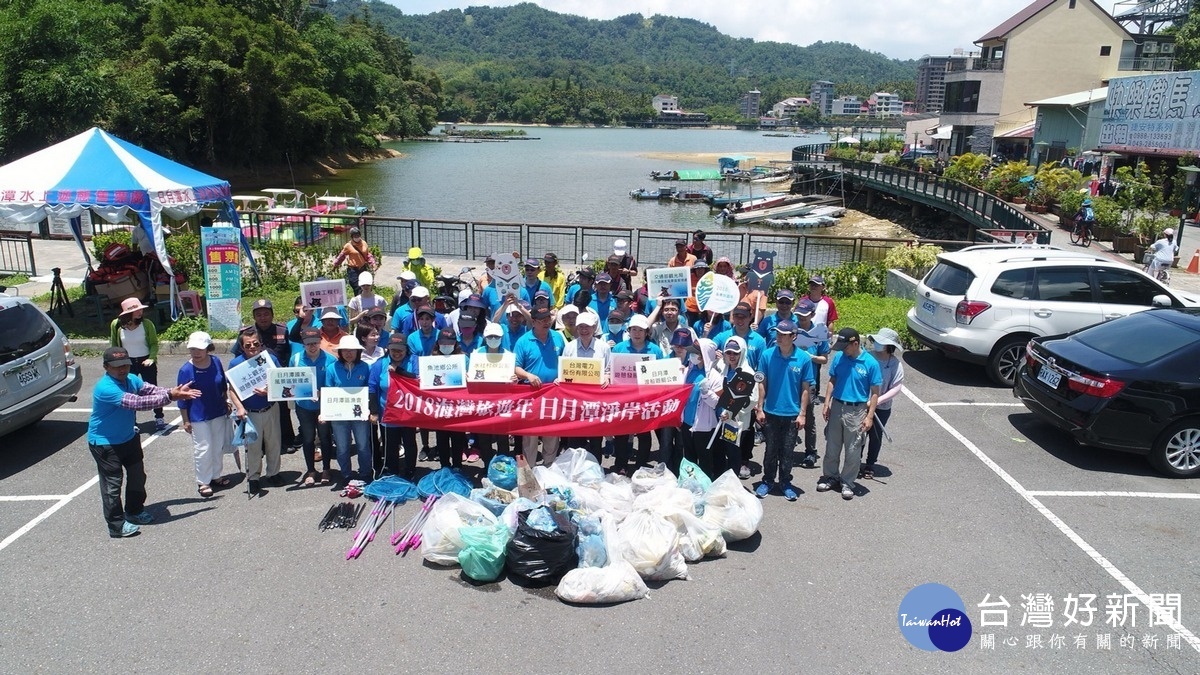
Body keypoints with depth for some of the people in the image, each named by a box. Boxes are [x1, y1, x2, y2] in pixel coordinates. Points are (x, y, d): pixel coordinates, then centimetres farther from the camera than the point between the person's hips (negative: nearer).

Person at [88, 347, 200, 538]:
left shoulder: (131, 379, -2)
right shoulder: (105, 388, -30)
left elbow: (153, 390, -6)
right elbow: (138, 402, -37)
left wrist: (175, 392, -25)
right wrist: (170, 396, -37)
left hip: (128, 438, 9)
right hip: (105, 443, -9)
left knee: (138, 476, 19)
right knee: (112, 483, -2)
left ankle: (135, 511, 39)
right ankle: (116, 525, 11)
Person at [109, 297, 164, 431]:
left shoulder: (146, 324, -10)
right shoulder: (116, 325, -7)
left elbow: (154, 343, -3)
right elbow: (113, 345, 5)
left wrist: (151, 358, -17)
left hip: (146, 362, -1)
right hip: (127, 363, 1)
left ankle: (159, 418, 16)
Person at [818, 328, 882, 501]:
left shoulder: (871, 363, -13)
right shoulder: (839, 357, -3)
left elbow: (874, 392, -8)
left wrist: (869, 416, -11)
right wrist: (826, 404, 3)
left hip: (856, 411, -3)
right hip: (837, 407, 3)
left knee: (853, 451, 6)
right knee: (832, 446, 14)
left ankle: (847, 483, 21)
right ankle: (830, 476, 31)